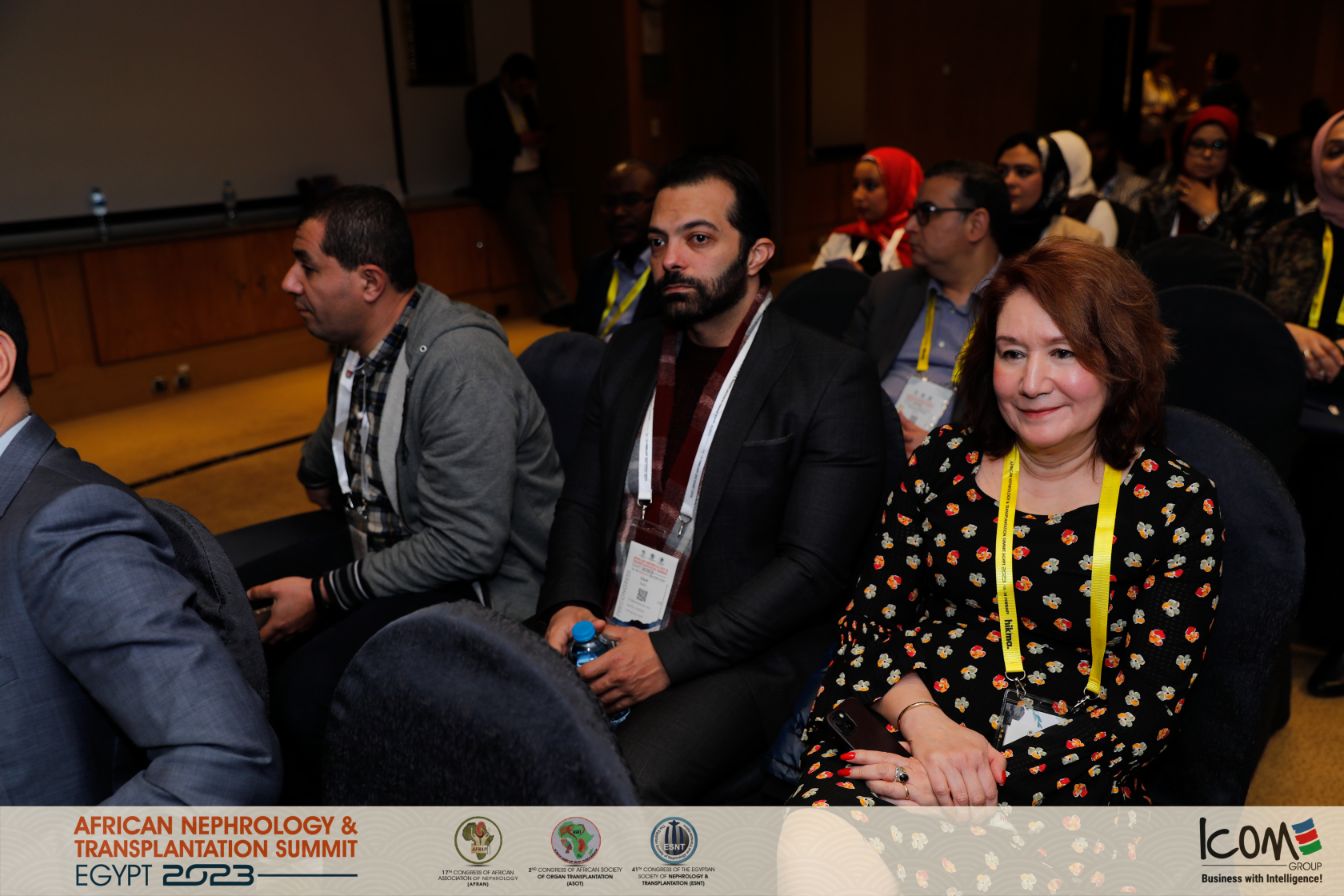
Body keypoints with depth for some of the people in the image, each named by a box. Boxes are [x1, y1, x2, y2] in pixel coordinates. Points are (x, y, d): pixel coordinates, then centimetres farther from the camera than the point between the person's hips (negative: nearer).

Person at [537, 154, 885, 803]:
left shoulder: (830, 379, -6)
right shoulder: (629, 352, 13)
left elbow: (813, 568, -11)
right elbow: (581, 502, 15)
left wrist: (669, 653, -17)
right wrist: (568, 604, -4)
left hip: (738, 655, -5)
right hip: (602, 634, 5)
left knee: (626, 782, -30)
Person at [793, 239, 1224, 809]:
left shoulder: (1177, 504, 1)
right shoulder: (946, 461, 8)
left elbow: (1146, 713, -4)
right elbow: (868, 621, 6)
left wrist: (999, 780, -17)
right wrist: (924, 723, -15)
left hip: (1059, 783, -1)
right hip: (898, 738, 2)